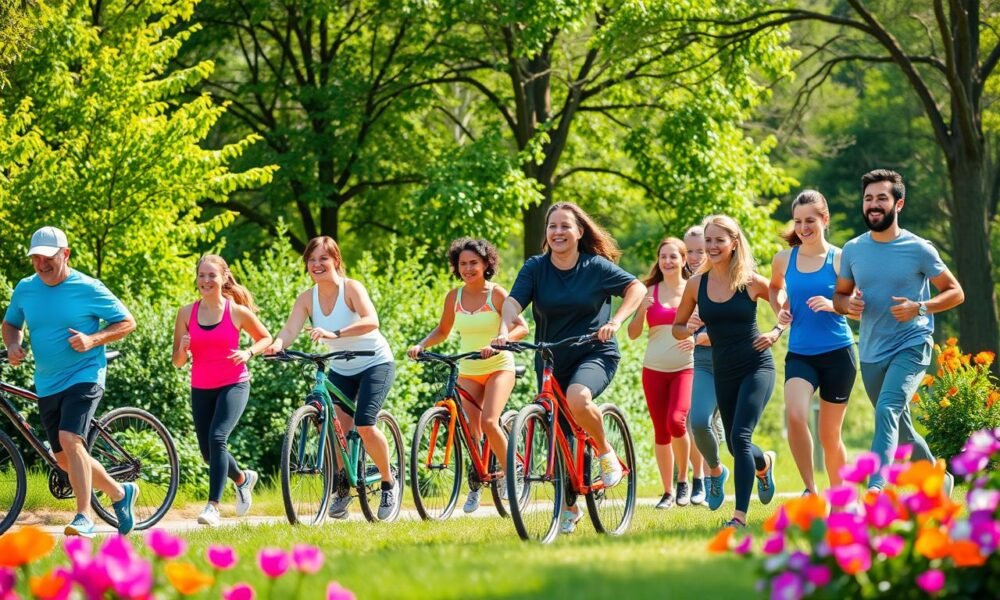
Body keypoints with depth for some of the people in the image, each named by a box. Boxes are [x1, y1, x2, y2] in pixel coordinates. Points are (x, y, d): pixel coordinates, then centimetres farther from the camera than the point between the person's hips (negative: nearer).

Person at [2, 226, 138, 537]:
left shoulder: (88, 289, -10)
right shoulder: (25, 289, 3)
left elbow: (127, 322, -4)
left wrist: (92, 339, -20)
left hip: (84, 376, -6)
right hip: (47, 385, 6)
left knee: (70, 439, -26)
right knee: (64, 459, 11)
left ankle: (84, 517, -21)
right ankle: (120, 493, 33)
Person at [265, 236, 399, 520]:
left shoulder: (352, 288, -20)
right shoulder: (307, 298, -6)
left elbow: (370, 321, -37)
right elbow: (290, 329, -19)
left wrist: (334, 333, -52)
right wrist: (277, 344, -43)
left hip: (375, 363, -5)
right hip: (341, 369, 5)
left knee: (364, 424, -20)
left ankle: (390, 481, 3)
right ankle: (342, 488, 10)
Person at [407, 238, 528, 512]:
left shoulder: (496, 294, -9)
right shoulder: (454, 297, 3)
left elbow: (521, 327, -17)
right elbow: (442, 331, 14)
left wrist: (499, 341, -34)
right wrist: (420, 345, -4)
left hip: (498, 366, -4)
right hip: (468, 370, 4)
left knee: (489, 422, -22)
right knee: (471, 429, -6)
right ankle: (475, 486, 10)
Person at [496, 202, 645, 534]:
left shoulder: (596, 267, -6)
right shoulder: (535, 267, -4)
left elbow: (636, 288, -3)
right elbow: (514, 301, -16)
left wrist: (615, 321, -19)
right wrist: (504, 331, -36)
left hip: (594, 353, -3)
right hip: (551, 359, 3)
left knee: (578, 398, -35)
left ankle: (606, 453, -8)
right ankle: (569, 505, 24)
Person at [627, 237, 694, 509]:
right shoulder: (649, 292, 7)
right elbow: (633, 334, 4)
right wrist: (641, 310, -13)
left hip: (685, 367, -3)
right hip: (654, 369, 3)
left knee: (676, 420, -21)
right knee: (660, 430, 4)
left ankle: (683, 479, -2)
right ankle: (667, 492, 13)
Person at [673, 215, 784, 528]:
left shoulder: (751, 282, -8)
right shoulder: (696, 284, -1)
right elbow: (677, 326, 9)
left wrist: (776, 332, -10)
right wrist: (692, 333, -12)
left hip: (757, 366, -4)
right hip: (724, 371, 4)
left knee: (740, 437, -19)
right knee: (735, 446, 14)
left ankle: (740, 515, -17)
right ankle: (764, 462, 51)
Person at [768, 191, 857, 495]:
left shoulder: (839, 259, -4)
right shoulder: (784, 260, 5)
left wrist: (833, 305, -21)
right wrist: (780, 308, 7)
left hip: (837, 354, -2)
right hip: (799, 354, 2)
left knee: (829, 435, 6)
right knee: (794, 415, -25)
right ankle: (810, 490, -13)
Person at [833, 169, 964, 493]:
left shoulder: (918, 250, -8)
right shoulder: (852, 250, 4)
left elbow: (955, 293, -1)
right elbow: (839, 296, 16)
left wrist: (919, 308, -19)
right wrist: (848, 303, -10)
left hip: (911, 347, -6)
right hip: (871, 353, 6)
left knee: (887, 411, -27)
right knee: (899, 428, 16)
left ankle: (873, 492, -38)